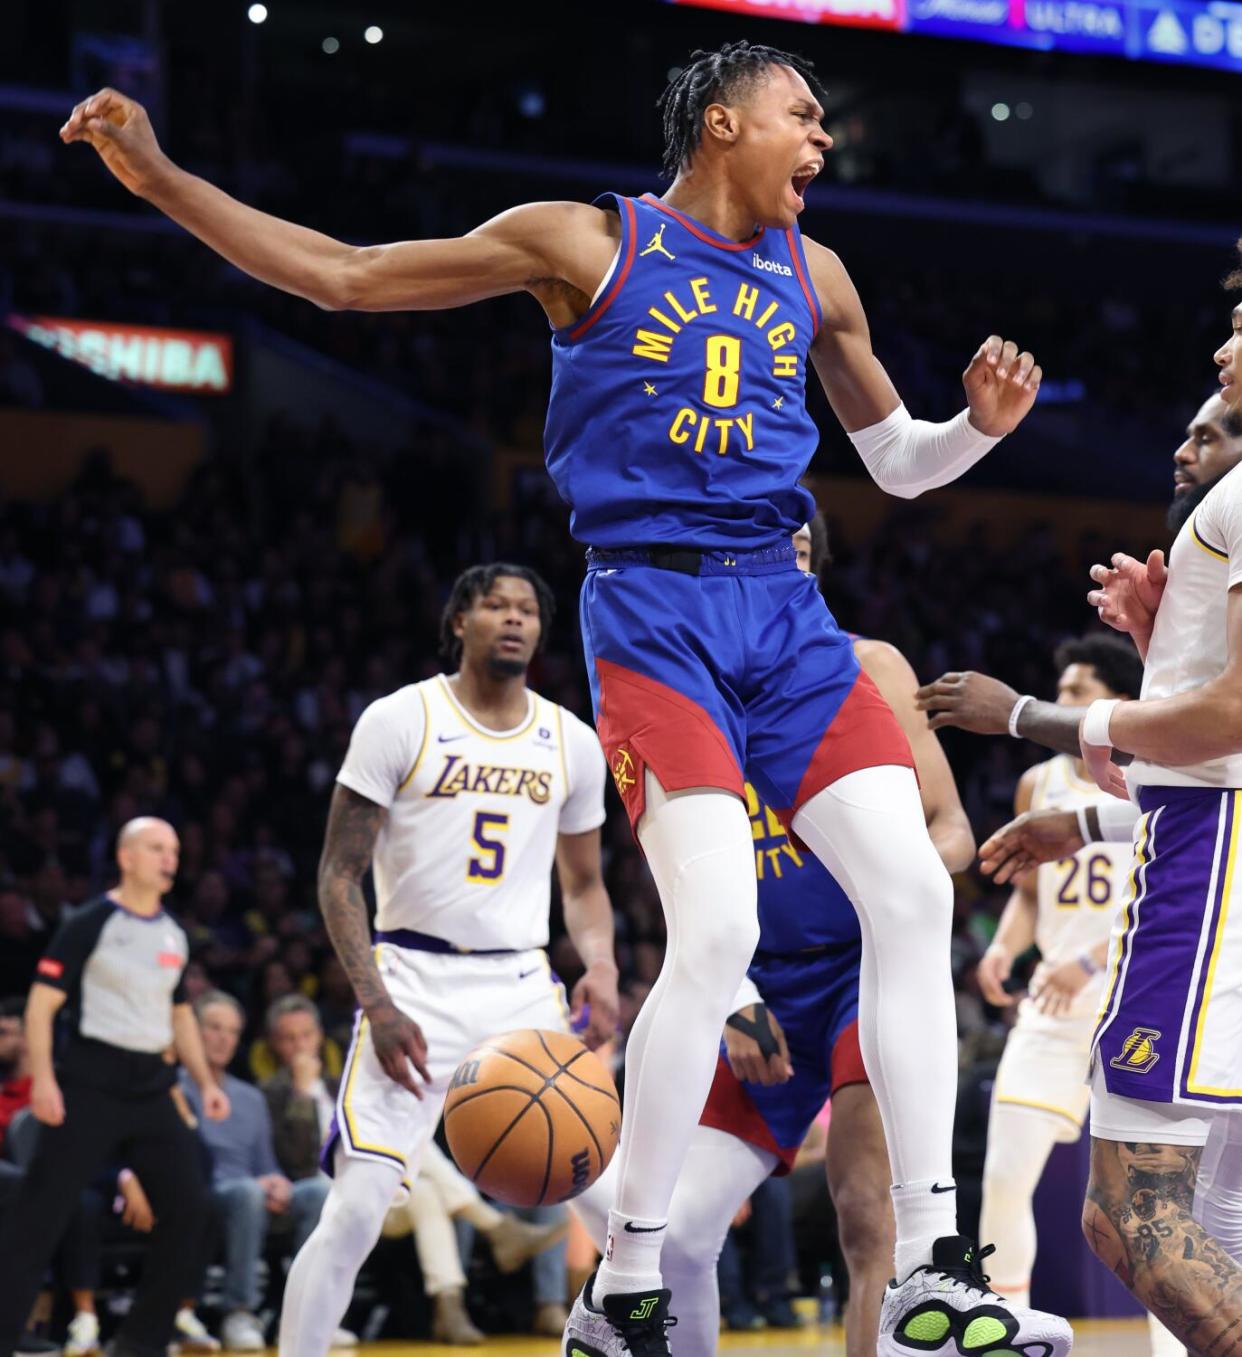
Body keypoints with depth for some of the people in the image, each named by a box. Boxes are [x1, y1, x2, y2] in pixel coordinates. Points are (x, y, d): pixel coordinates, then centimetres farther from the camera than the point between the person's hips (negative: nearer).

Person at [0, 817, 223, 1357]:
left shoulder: (174, 935, 13)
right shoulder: (90, 924, -7)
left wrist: (206, 1082, 14)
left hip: (151, 1088, 7)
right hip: (90, 1086, -7)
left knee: (188, 1206, 1)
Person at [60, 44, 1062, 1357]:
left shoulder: (810, 276, 17)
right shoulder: (589, 243, 2)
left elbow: (897, 462, 27)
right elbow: (343, 275, 4)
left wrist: (984, 421, 5)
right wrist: (159, 178, -3)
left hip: (782, 610, 6)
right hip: (651, 611, -6)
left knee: (912, 891, -8)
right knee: (718, 926, -21)